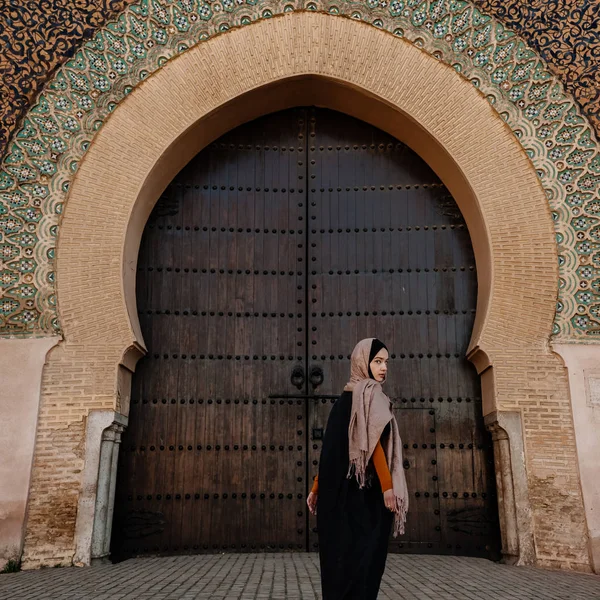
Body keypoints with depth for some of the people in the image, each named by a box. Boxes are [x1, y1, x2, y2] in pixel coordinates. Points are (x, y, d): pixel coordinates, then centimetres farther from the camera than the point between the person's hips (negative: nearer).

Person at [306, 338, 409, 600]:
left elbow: (331, 450, 16)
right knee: (364, 550, -4)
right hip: (364, 488, -8)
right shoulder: (370, 393, -7)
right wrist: (388, 485, -19)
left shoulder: (345, 398, 17)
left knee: (342, 551, 11)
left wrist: (317, 488, 17)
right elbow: (373, 442, -17)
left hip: (340, 489, 9)